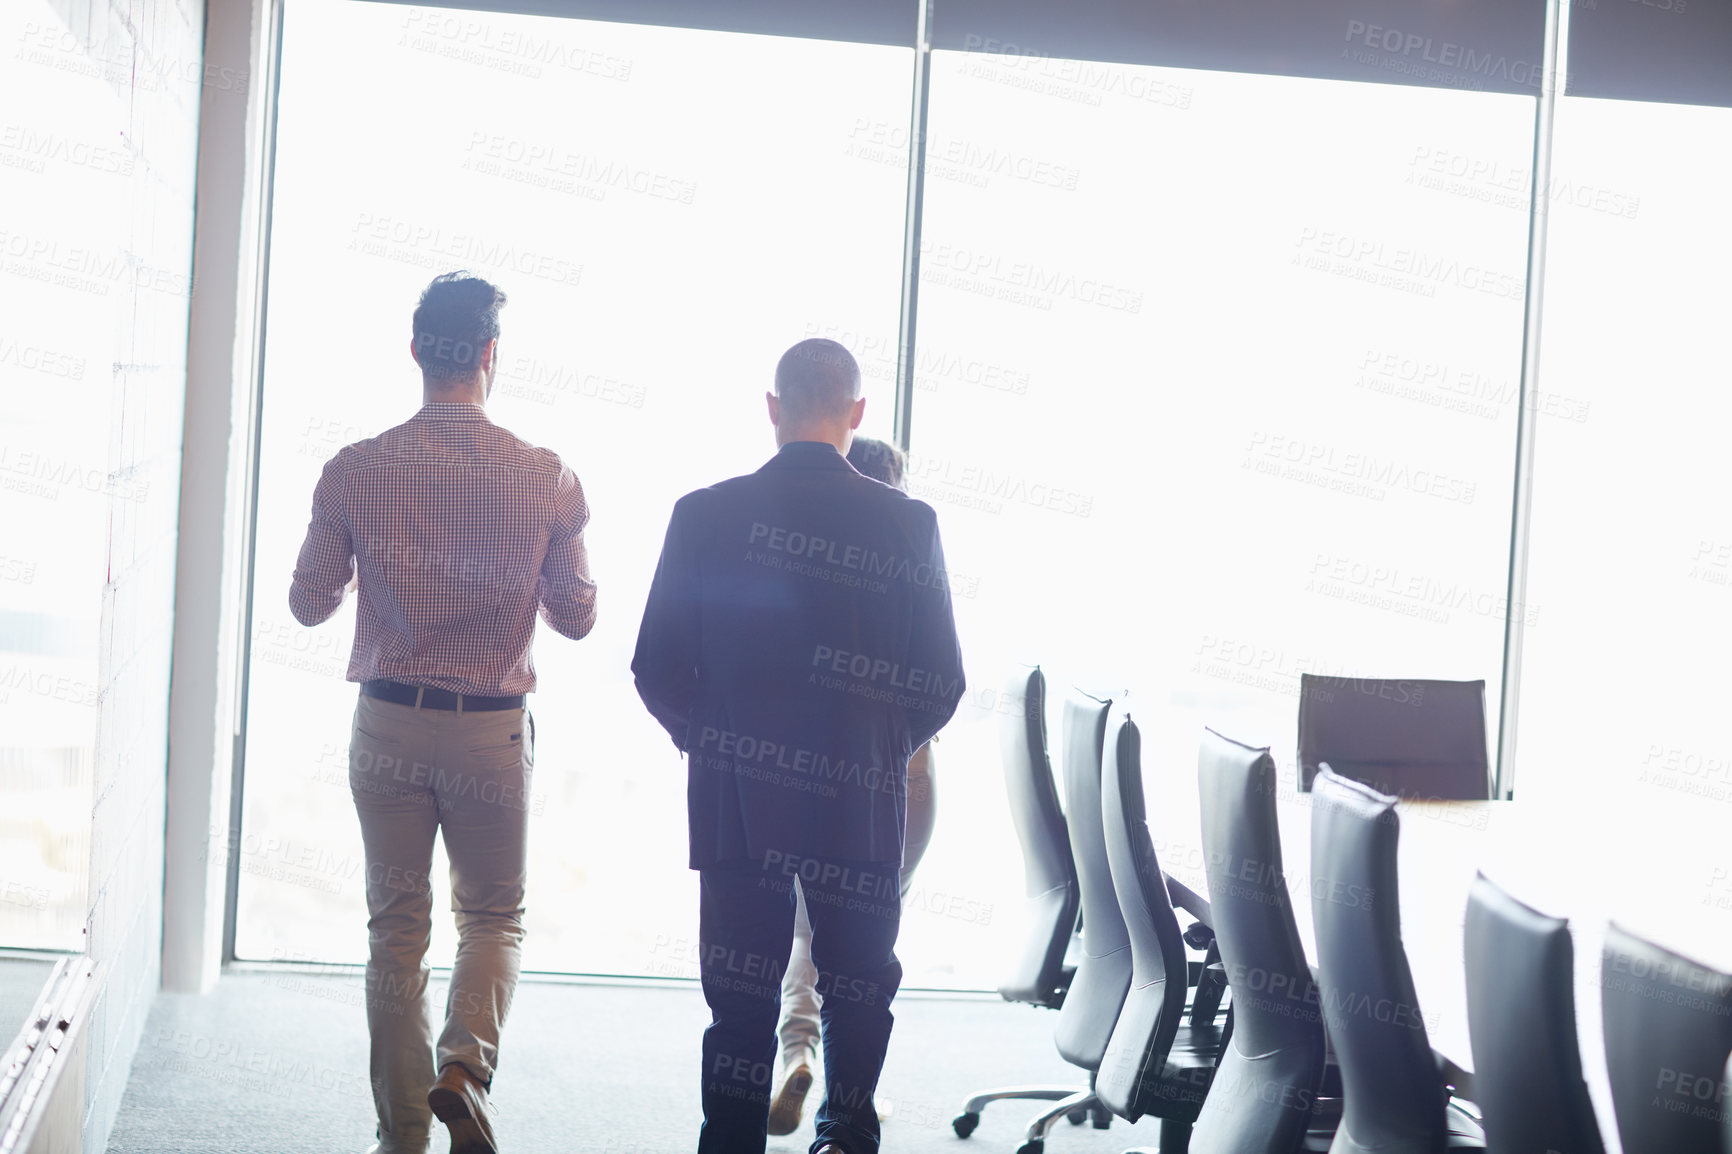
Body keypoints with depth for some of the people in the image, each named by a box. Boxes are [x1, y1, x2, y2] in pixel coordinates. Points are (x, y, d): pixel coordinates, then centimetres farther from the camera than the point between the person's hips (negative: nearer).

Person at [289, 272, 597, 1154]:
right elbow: (577, 616, -1)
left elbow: (309, 602, 1)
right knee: (494, 914, 17)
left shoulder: (354, 471, -7)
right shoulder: (547, 478, -8)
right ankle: (464, 1066, -8)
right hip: (494, 727, -1)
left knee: (397, 926, 12)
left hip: (389, 724, 1)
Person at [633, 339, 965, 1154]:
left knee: (741, 1001, 10)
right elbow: (940, 683, -4)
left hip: (734, 800, 1)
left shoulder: (706, 514, -4)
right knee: (857, 989, 16)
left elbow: (658, 672, -4)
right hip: (862, 804, 0)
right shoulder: (908, 525, -6)